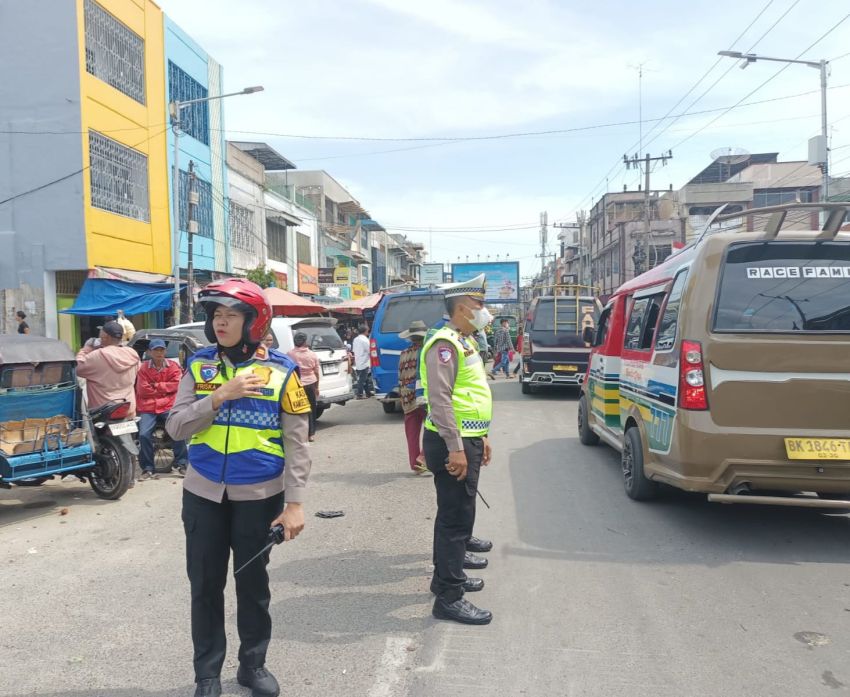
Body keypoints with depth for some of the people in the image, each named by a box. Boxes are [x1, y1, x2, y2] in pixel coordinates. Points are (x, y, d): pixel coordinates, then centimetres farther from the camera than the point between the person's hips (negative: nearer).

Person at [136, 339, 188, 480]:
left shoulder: (172, 366, 7)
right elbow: (143, 390, -6)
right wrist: (165, 389, -2)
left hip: (168, 406, 0)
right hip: (148, 408, 0)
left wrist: (156, 386, -6)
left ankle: (181, 463, -7)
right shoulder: (144, 368, 4)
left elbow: (177, 384, -6)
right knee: (144, 435, -18)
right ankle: (148, 468, -5)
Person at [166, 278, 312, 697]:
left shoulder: (281, 370, -8)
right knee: (205, 586, 10)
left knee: (253, 583, 13)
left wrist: (294, 502, -11)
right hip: (204, 494, 2)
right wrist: (220, 395, -19)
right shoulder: (199, 365, 1)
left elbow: (296, 443, -7)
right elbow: (175, 427, -6)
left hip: (259, 496, -2)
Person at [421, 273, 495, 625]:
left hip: (467, 440, 10)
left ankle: (452, 562, 37)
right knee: (455, 515, -6)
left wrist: (481, 437, 22)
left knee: (457, 511, 21)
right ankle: (448, 597, 0)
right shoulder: (445, 343, -16)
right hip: (452, 444, -10)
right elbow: (440, 399, -23)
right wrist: (455, 448, -25)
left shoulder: (465, 342, 17)